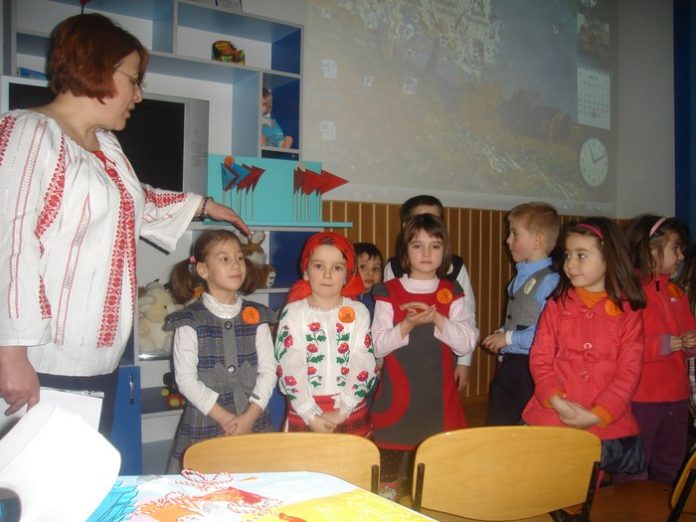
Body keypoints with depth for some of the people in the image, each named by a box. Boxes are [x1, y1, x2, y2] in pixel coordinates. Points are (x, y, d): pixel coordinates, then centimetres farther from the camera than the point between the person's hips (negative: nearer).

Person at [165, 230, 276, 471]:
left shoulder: (256, 316, 5)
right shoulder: (190, 321, -3)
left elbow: (268, 371, 2)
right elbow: (186, 379, -7)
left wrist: (250, 416, -9)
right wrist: (225, 419, -11)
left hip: (254, 421, 2)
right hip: (204, 424, -2)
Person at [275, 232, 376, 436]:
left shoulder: (358, 312, 2)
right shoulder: (293, 313, -2)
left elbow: (363, 366, -5)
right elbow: (290, 368, -8)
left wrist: (341, 411, -14)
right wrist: (311, 415, -15)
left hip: (352, 415, 1)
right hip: (304, 416, -1)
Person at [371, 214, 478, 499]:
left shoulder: (452, 293, 5)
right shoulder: (388, 292, -1)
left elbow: (467, 344, -3)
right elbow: (377, 346, -6)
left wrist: (437, 319, -17)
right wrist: (407, 325, -21)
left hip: (439, 398, 2)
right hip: (397, 398, -1)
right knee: (389, 474, 5)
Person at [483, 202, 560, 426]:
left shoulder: (550, 281, -19)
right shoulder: (519, 278, 9)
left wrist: (509, 338, -17)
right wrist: (500, 334, 2)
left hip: (531, 369, -9)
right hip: (508, 364, 9)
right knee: (497, 425, 20)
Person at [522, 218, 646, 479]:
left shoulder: (628, 312, 1)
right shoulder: (557, 305, 4)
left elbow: (628, 372, -3)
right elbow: (540, 360, 1)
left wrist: (596, 415, -14)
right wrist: (557, 401, -15)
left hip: (607, 427, -1)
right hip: (551, 422, 1)